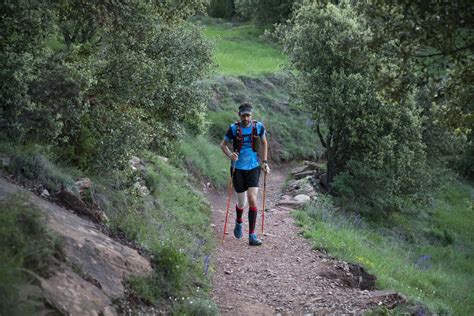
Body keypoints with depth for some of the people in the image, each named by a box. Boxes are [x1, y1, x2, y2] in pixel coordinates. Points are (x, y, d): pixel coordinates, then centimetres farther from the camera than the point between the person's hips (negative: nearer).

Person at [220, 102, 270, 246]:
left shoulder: (258, 127, -3)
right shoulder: (233, 128, -8)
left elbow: (264, 143, 13)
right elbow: (223, 145, 3)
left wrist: (264, 162, 7)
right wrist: (230, 155, -17)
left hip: (253, 167, 1)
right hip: (238, 168, 0)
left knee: (252, 200, -12)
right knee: (241, 202, 8)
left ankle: (252, 236, -5)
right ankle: (238, 223, 42)